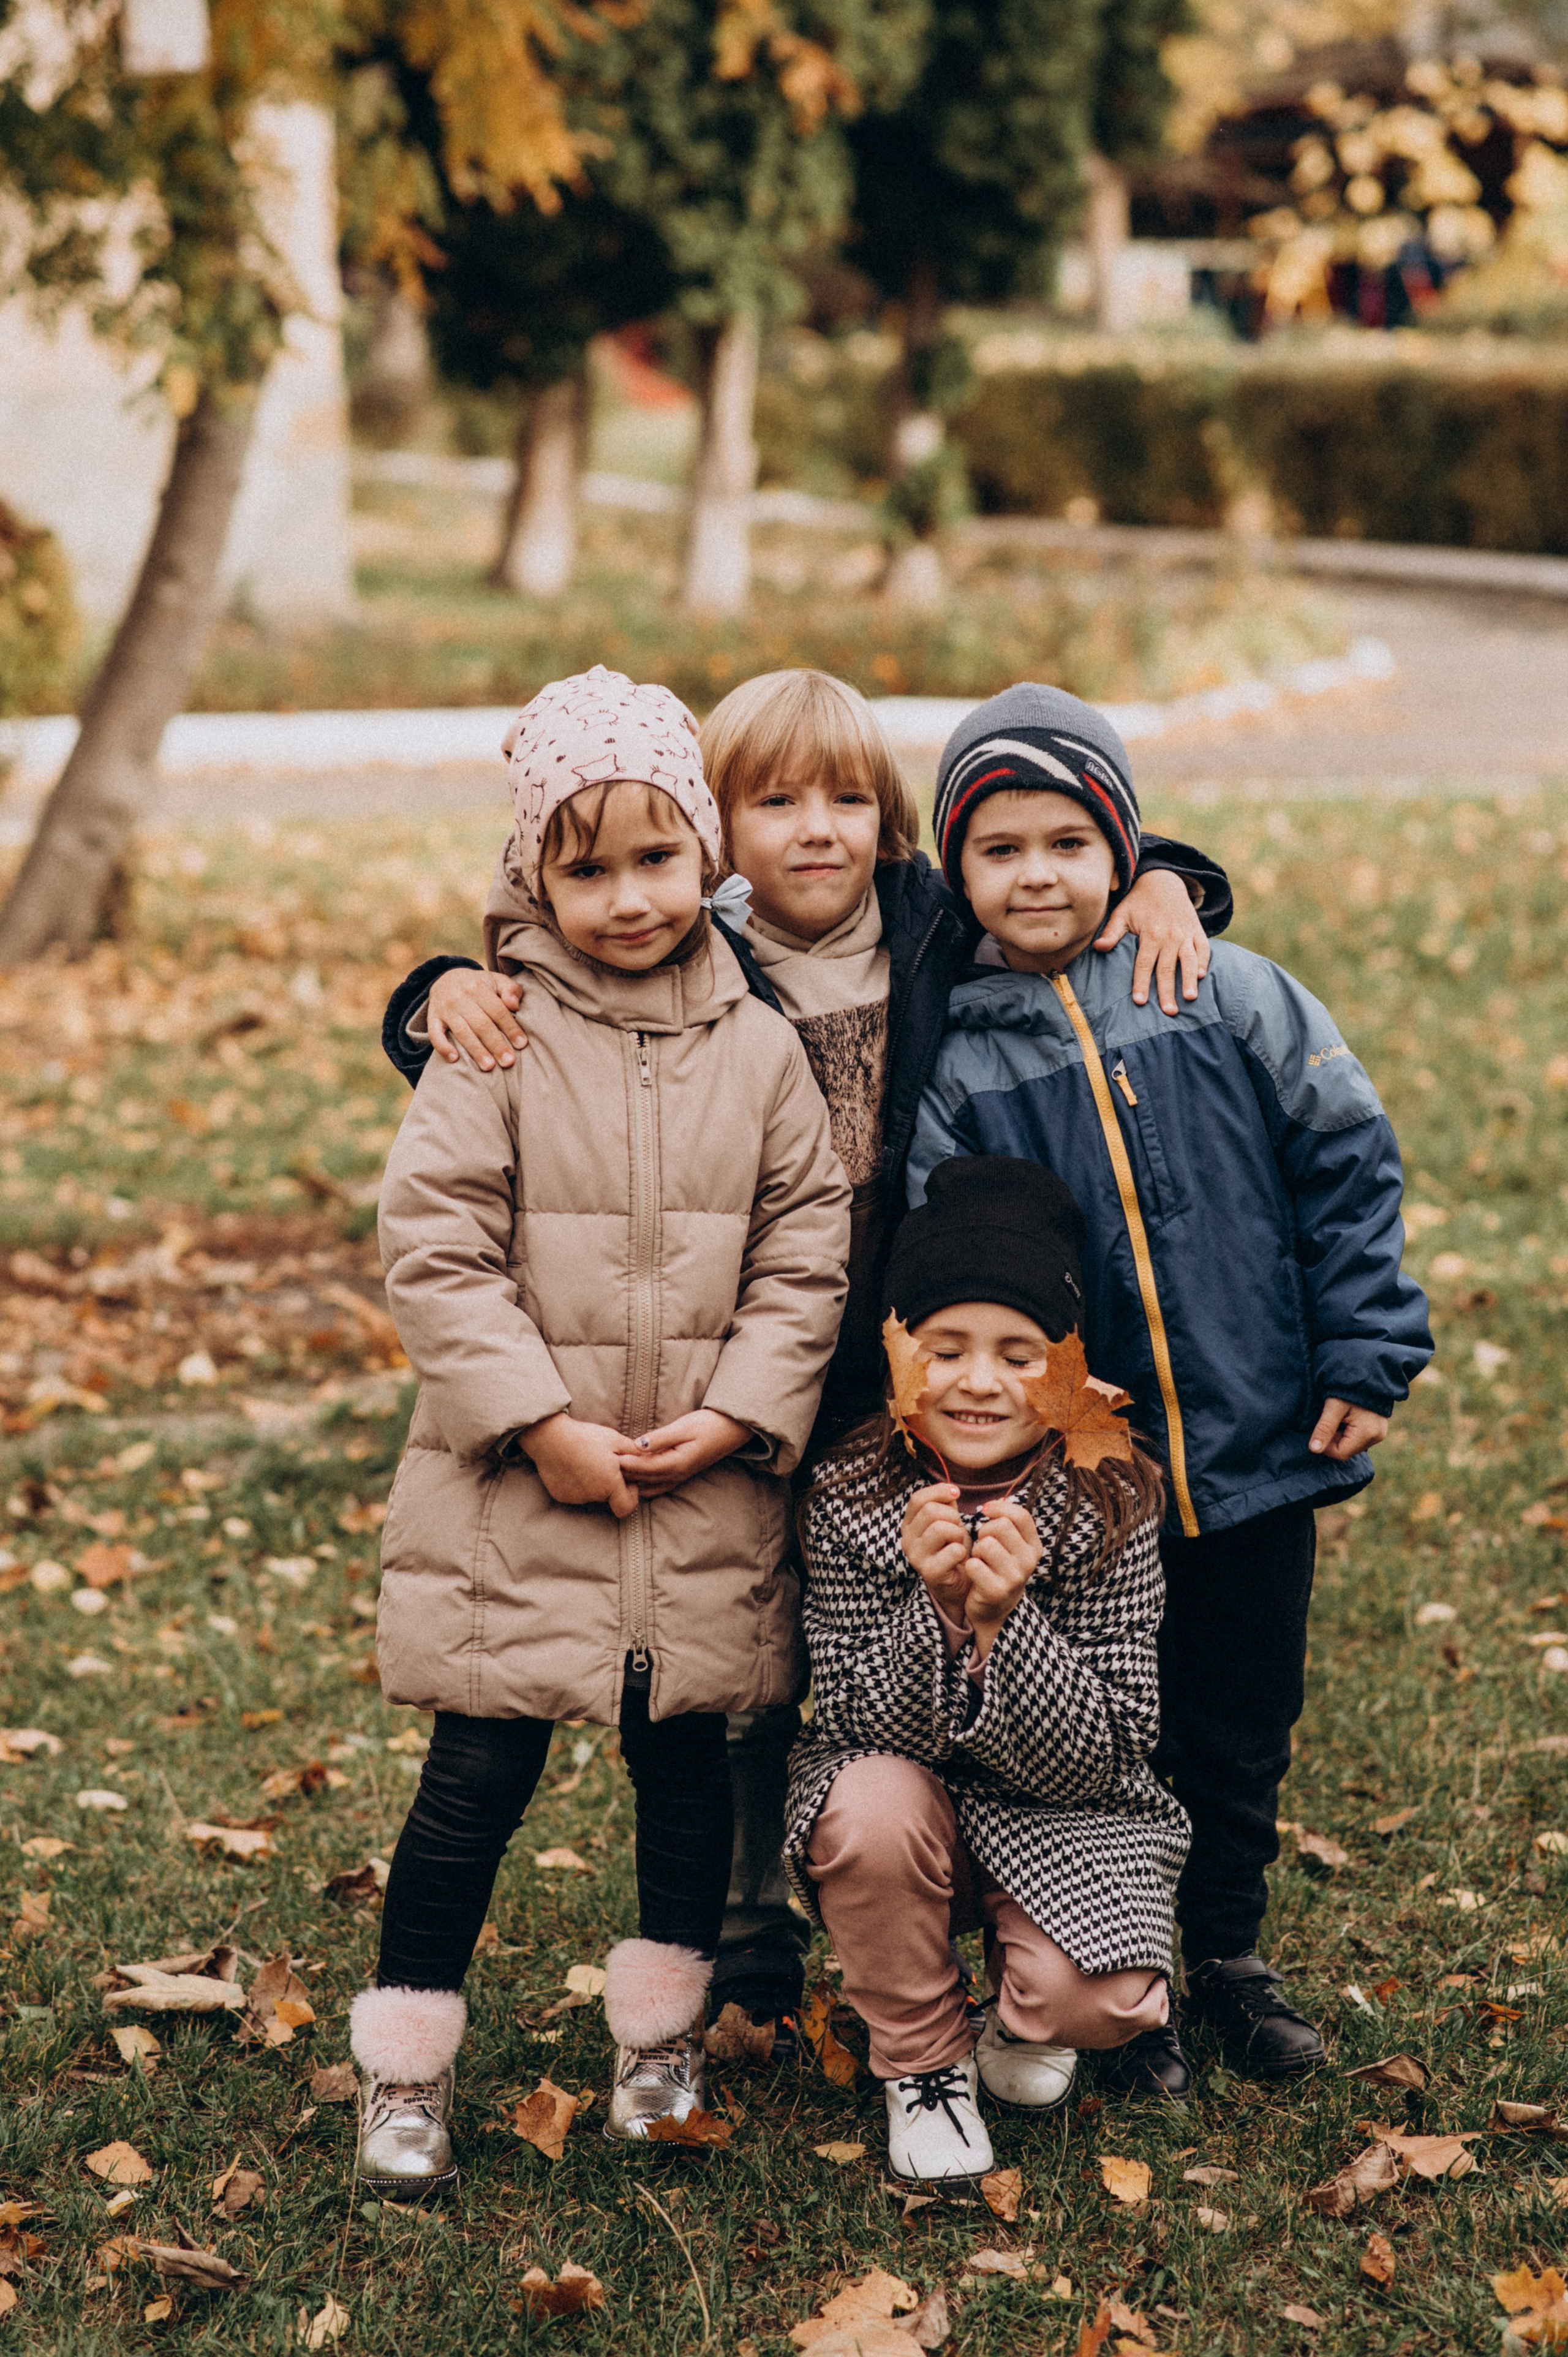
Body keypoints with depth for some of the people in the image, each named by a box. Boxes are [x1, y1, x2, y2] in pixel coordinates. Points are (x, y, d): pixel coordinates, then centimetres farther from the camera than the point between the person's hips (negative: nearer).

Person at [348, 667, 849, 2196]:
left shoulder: (757, 1050, 2)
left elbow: (805, 1251, 4)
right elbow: (434, 1244, -11)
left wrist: (737, 1415, -7)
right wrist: (540, 1422, -16)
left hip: (705, 1489, 3)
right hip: (514, 1489, -3)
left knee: (684, 1759, 14)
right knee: (478, 1775, 0)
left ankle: (662, 2028, 32)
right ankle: (407, 2058, 14)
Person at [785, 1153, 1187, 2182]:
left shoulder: (1115, 1503, -17)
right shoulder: (850, 1500, -15)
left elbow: (1104, 1756, -18)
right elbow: (864, 1728, -16)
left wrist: (1007, 1619, -34)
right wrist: (935, 1612, -34)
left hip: (1065, 1821, 0)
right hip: (906, 1799, 0)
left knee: (1095, 2000, -26)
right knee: (875, 1808, -34)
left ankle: (1020, 2008, 14)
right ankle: (924, 2061, -6)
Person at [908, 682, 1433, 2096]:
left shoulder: (1230, 997, -2)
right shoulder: (949, 1061, -4)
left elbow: (1347, 1163, 2)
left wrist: (1365, 1356, -3)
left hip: (1258, 1447, 1)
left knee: (1245, 1734, 14)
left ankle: (1230, 1960, 34)